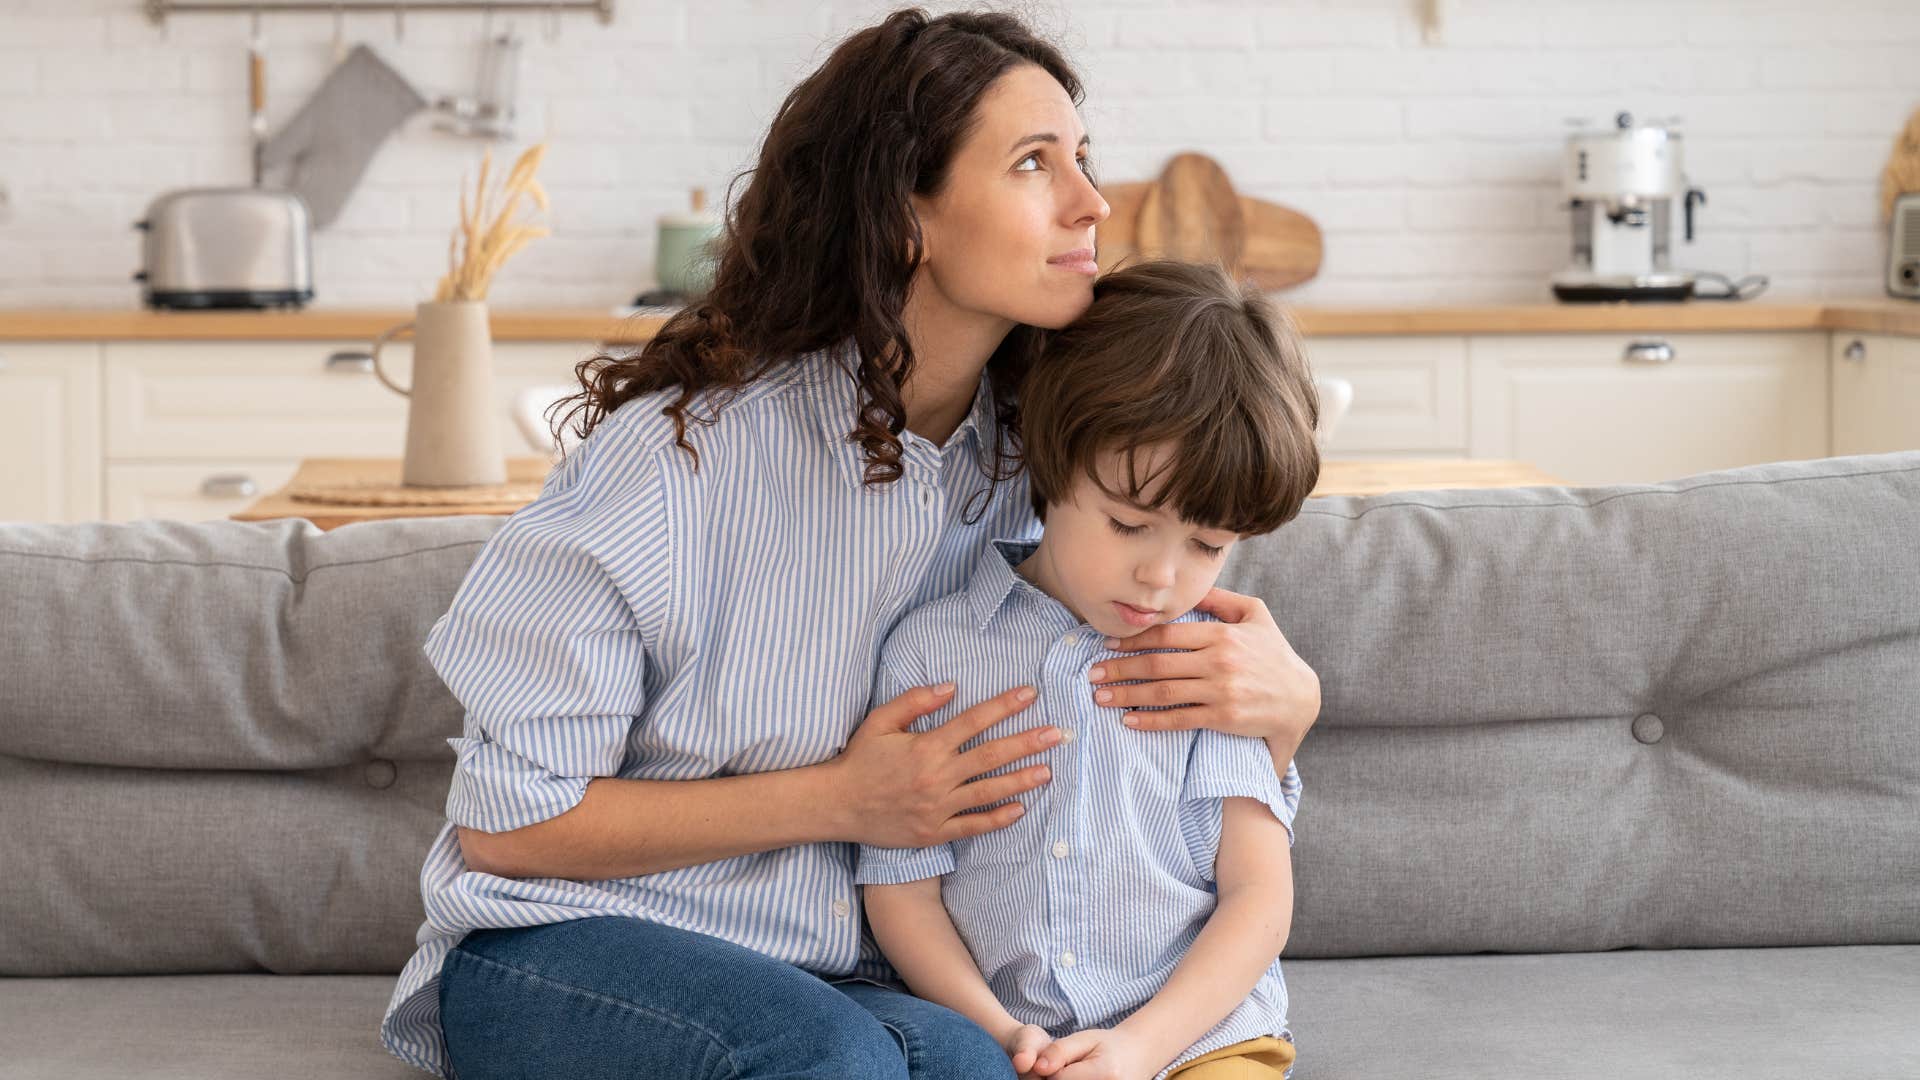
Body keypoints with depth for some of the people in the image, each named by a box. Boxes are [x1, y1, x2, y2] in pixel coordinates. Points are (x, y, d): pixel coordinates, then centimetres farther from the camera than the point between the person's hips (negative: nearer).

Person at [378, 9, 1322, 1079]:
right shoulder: (683, 444, -16)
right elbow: (504, 823, -12)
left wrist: (1285, 700, -15)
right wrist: (838, 800, -16)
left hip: (842, 977, 3)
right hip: (558, 951, -3)